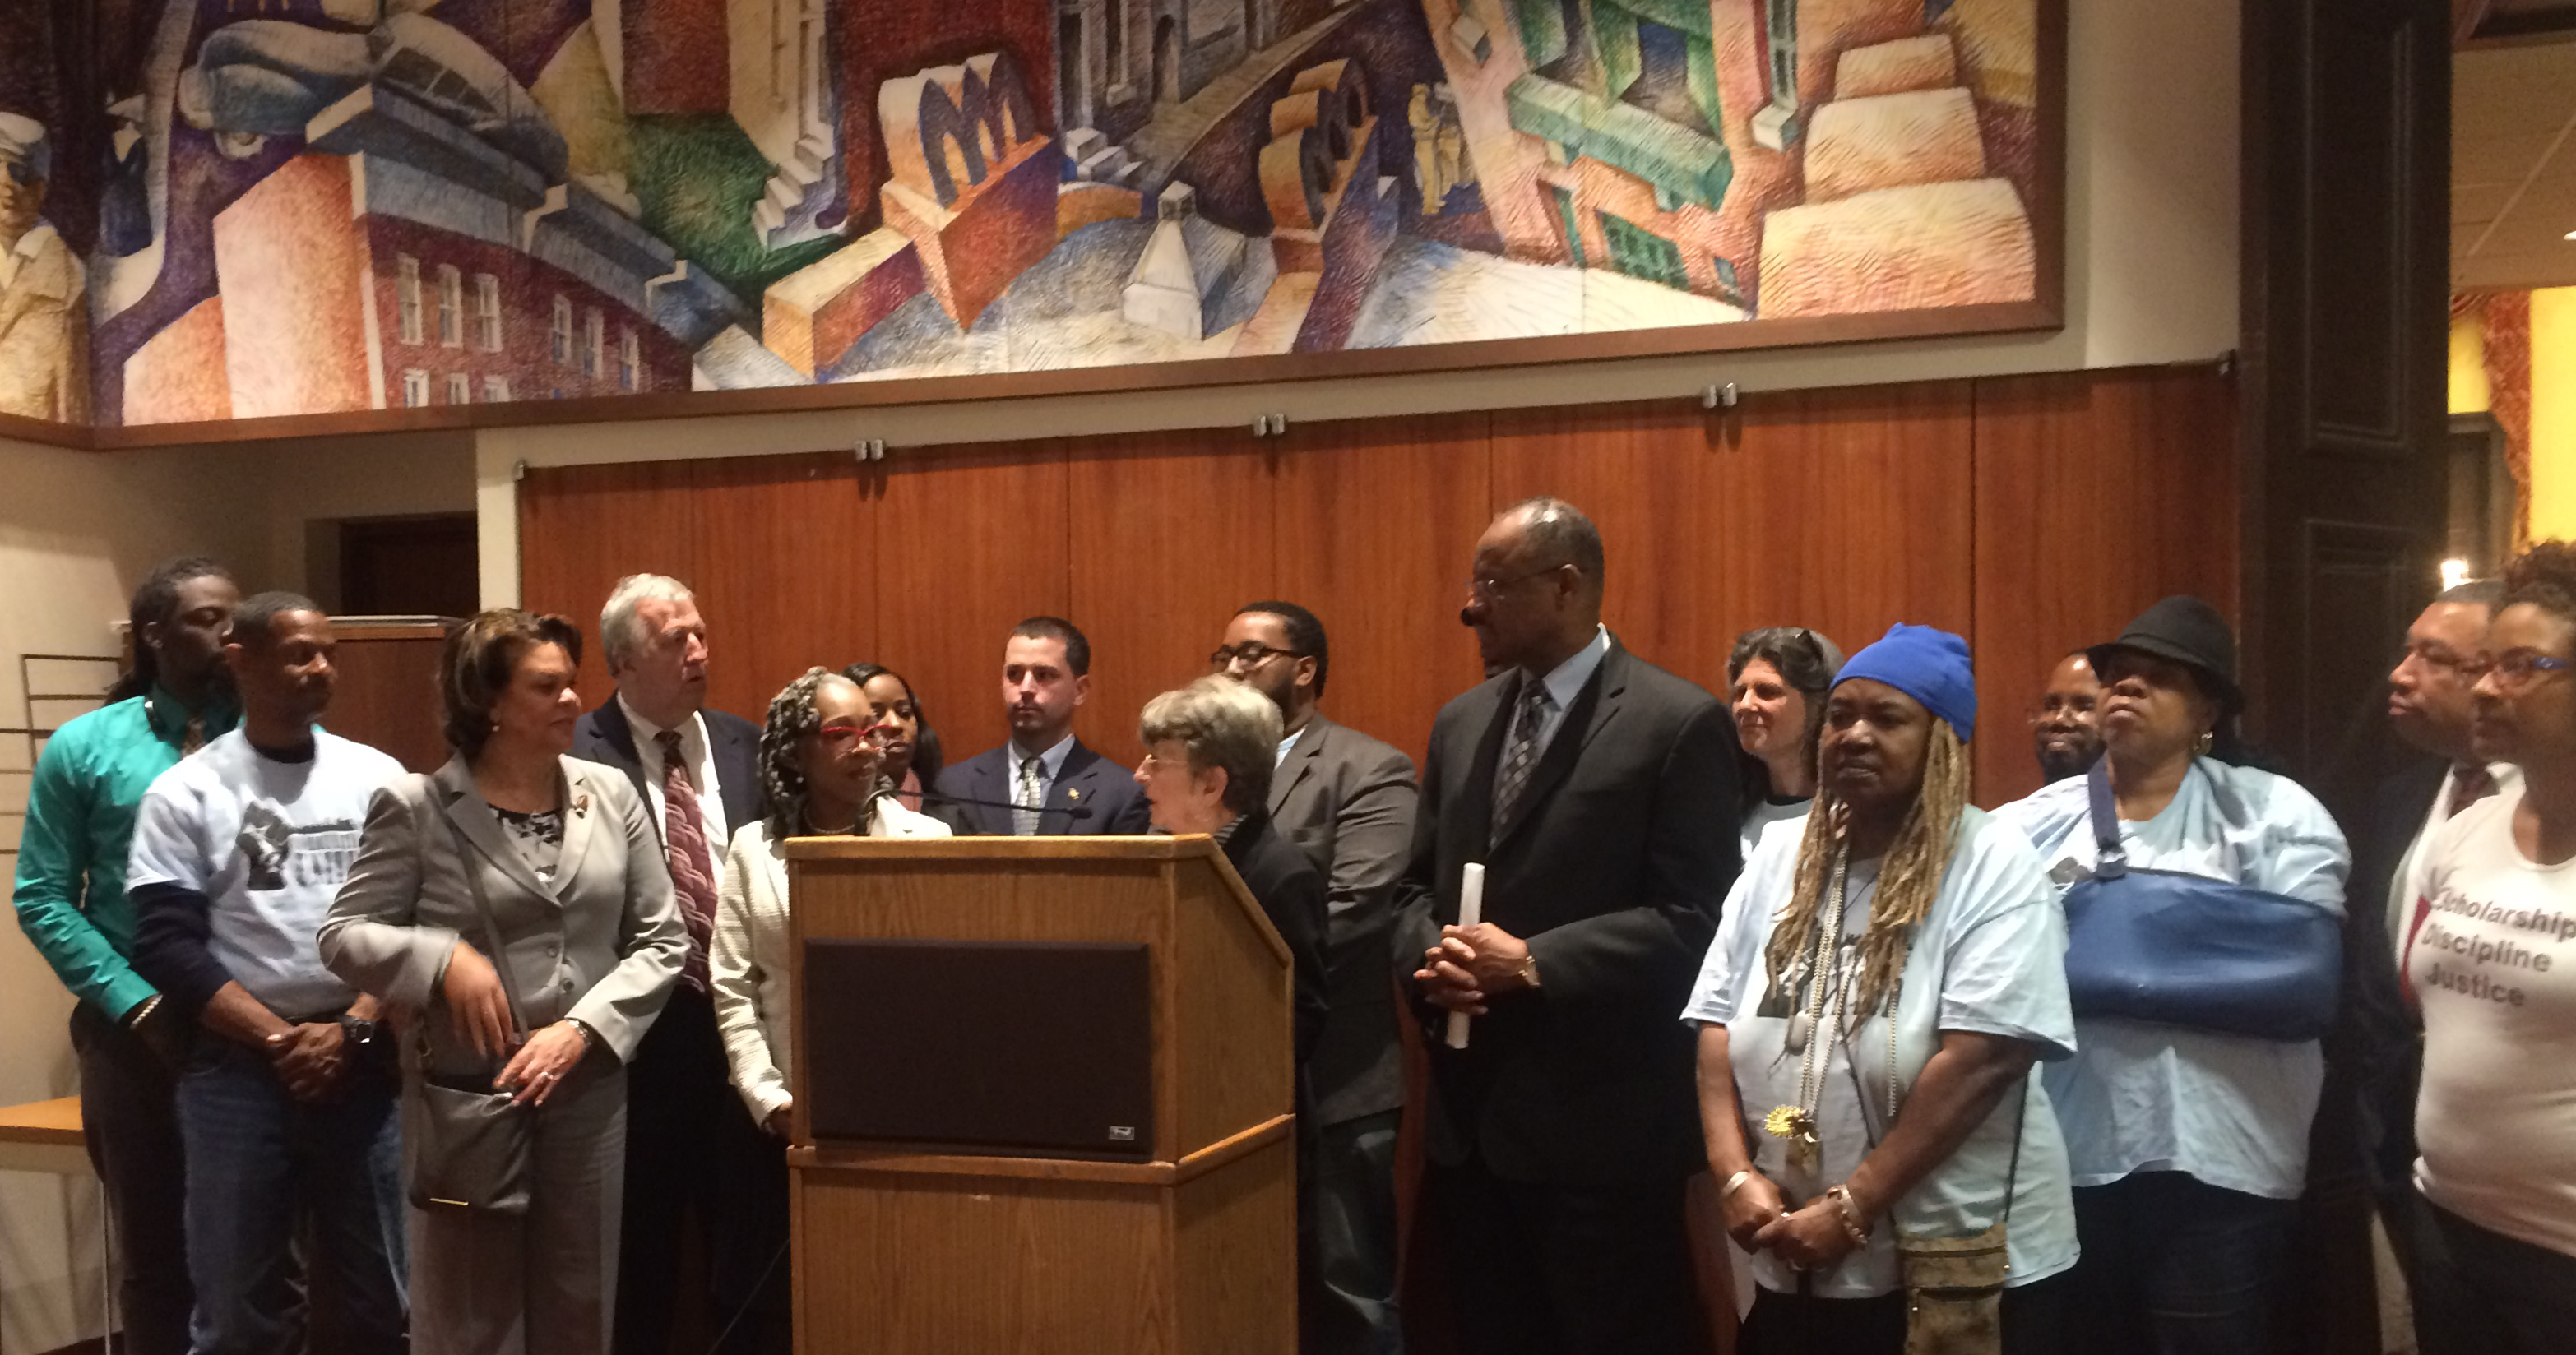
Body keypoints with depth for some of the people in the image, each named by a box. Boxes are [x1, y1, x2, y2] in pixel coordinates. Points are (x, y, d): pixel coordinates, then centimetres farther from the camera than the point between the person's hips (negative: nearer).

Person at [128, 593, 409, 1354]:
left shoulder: (379, 778, 5)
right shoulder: (184, 794, 0)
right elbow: (168, 946, -6)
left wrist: (351, 1030, -10)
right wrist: (283, 1039, -11)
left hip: (366, 1061, 2)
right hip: (238, 1068, -2)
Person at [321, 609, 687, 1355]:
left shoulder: (611, 794, 2)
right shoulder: (415, 807, -6)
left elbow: (663, 939, 2)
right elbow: (343, 934, -3)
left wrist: (582, 1029, -10)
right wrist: (443, 957, -20)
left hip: (589, 1091, 3)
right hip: (463, 1096, -3)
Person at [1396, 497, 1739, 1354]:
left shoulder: (1678, 722, -9)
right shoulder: (1461, 722, 12)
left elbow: (1693, 919, -15)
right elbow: (1416, 887, 15)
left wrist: (1533, 964, -20)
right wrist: (1432, 960, -7)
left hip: (1597, 1118, -6)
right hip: (1472, 1109, 7)